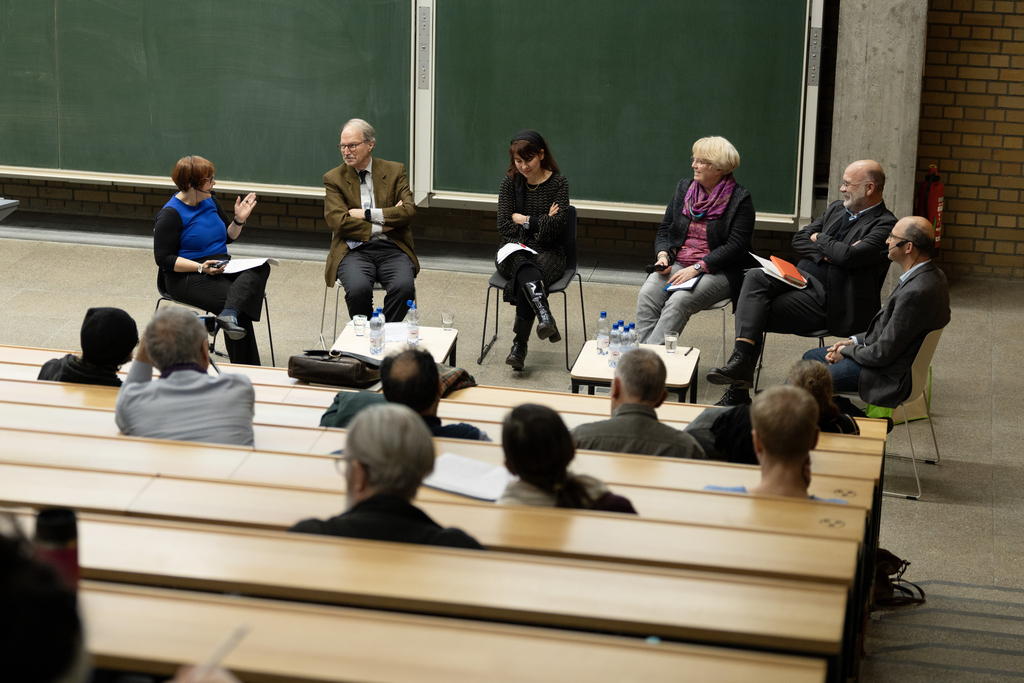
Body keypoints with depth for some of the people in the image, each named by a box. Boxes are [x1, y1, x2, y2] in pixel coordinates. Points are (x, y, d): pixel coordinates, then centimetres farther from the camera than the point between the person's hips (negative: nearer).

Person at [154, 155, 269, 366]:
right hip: (185, 277, -7)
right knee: (231, 297, -29)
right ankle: (243, 368, -25)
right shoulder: (170, 214, -10)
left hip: (219, 268, 7)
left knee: (261, 268, -22)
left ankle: (229, 314, -45)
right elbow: (164, 258, -13)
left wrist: (239, 220, 0)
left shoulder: (210, 202, 12)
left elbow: (228, 237, 21)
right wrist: (201, 267, -23)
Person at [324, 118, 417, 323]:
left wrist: (368, 214, -9)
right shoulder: (333, 178, 8)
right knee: (358, 289, -32)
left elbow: (409, 210, -1)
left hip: (392, 248, 1)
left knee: (404, 287, -30)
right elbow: (338, 222, -5)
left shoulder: (395, 171, 11)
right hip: (355, 250, -1)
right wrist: (386, 223, -9)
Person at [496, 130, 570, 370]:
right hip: (514, 250, 1)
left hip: (548, 253, -1)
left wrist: (523, 220, -5)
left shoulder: (558, 182, 2)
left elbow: (558, 224, -10)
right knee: (524, 265, -37)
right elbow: (504, 226, 0)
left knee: (523, 279, -34)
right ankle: (544, 315, -59)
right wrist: (541, 224, -8)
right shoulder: (511, 181, 7)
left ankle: (520, 344, -32)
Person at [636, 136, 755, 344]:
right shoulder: (684, 188, 13)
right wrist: (663, 255, -4)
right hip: (677, 263, 5)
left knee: (678, 302, -32)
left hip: (717, 272, -5)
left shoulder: (740, 199, -4)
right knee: (647, 295, -25)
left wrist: (696, 268, -18)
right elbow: (664, 231, 18)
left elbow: (736, 246, -12)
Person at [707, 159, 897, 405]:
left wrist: (820, 238, -4)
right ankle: (740, 359, -31)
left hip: (828, 300, -7)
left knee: (757, 315, -19)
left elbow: (849, 255, -23)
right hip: (802, 277, 8)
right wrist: (824, 254, -5)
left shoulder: (886, 225, -9)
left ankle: (738, 393, -15)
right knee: (755, 277, -21)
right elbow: (799, 239, 16)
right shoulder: (837, 208, 18)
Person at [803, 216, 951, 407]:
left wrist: (846, 351, -7)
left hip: (887, 376, -11)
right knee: (811, 357, 20)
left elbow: (883, 354, -24)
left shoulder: (916, 293, -30)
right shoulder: (932, 275, 3)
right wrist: (855, 341, 8)